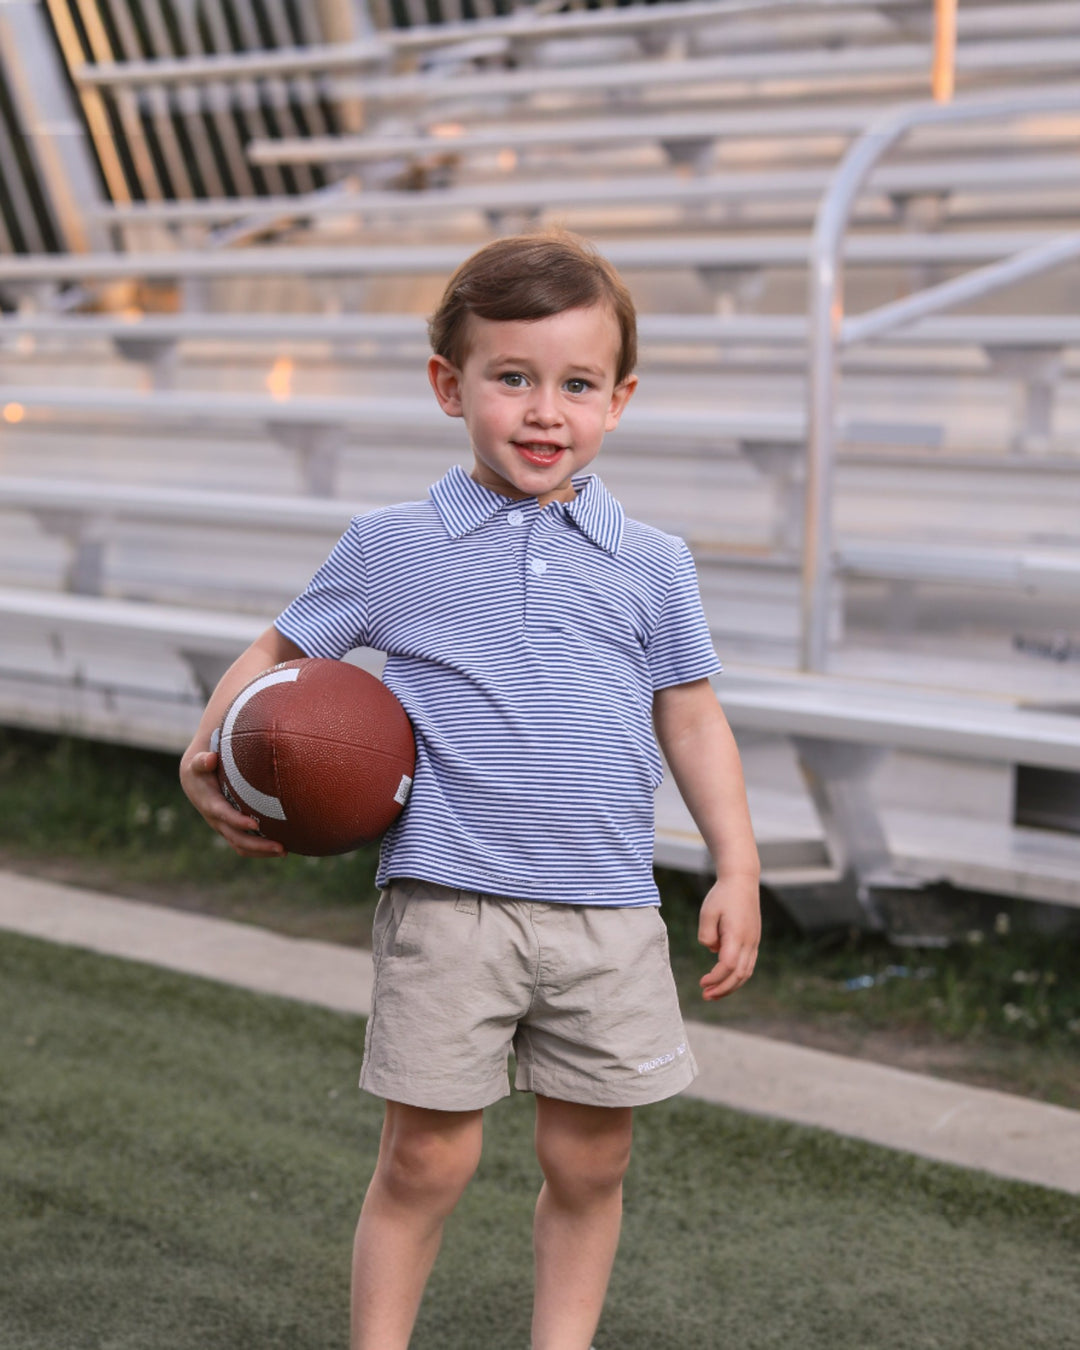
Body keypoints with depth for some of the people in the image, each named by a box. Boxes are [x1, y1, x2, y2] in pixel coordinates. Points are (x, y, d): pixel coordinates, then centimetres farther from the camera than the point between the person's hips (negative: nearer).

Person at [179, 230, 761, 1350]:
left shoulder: (651, 565, 7)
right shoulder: (391, 546, 2)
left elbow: (690, 717, 13)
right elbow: (282, 650, 12)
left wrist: (735, 869, 8)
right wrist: (208, 755, -3)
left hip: (608, 914, 2)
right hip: (448, 905, -2)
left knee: (589, 1162, 10)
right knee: (425, 1157, 2)